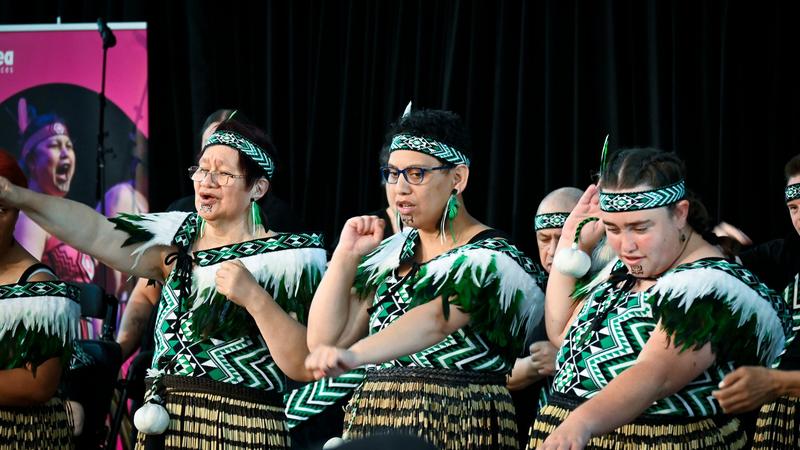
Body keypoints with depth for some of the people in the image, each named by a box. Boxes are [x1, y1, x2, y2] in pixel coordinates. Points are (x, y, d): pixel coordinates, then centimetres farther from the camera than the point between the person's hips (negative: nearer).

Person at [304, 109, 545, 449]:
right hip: (374, 422, 6)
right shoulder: (389, 253, 12)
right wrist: (346, 256, -1)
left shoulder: (491, 260, -9)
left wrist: (353, 355, -43)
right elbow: (324, 339, 8)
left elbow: (435, 320, -28)